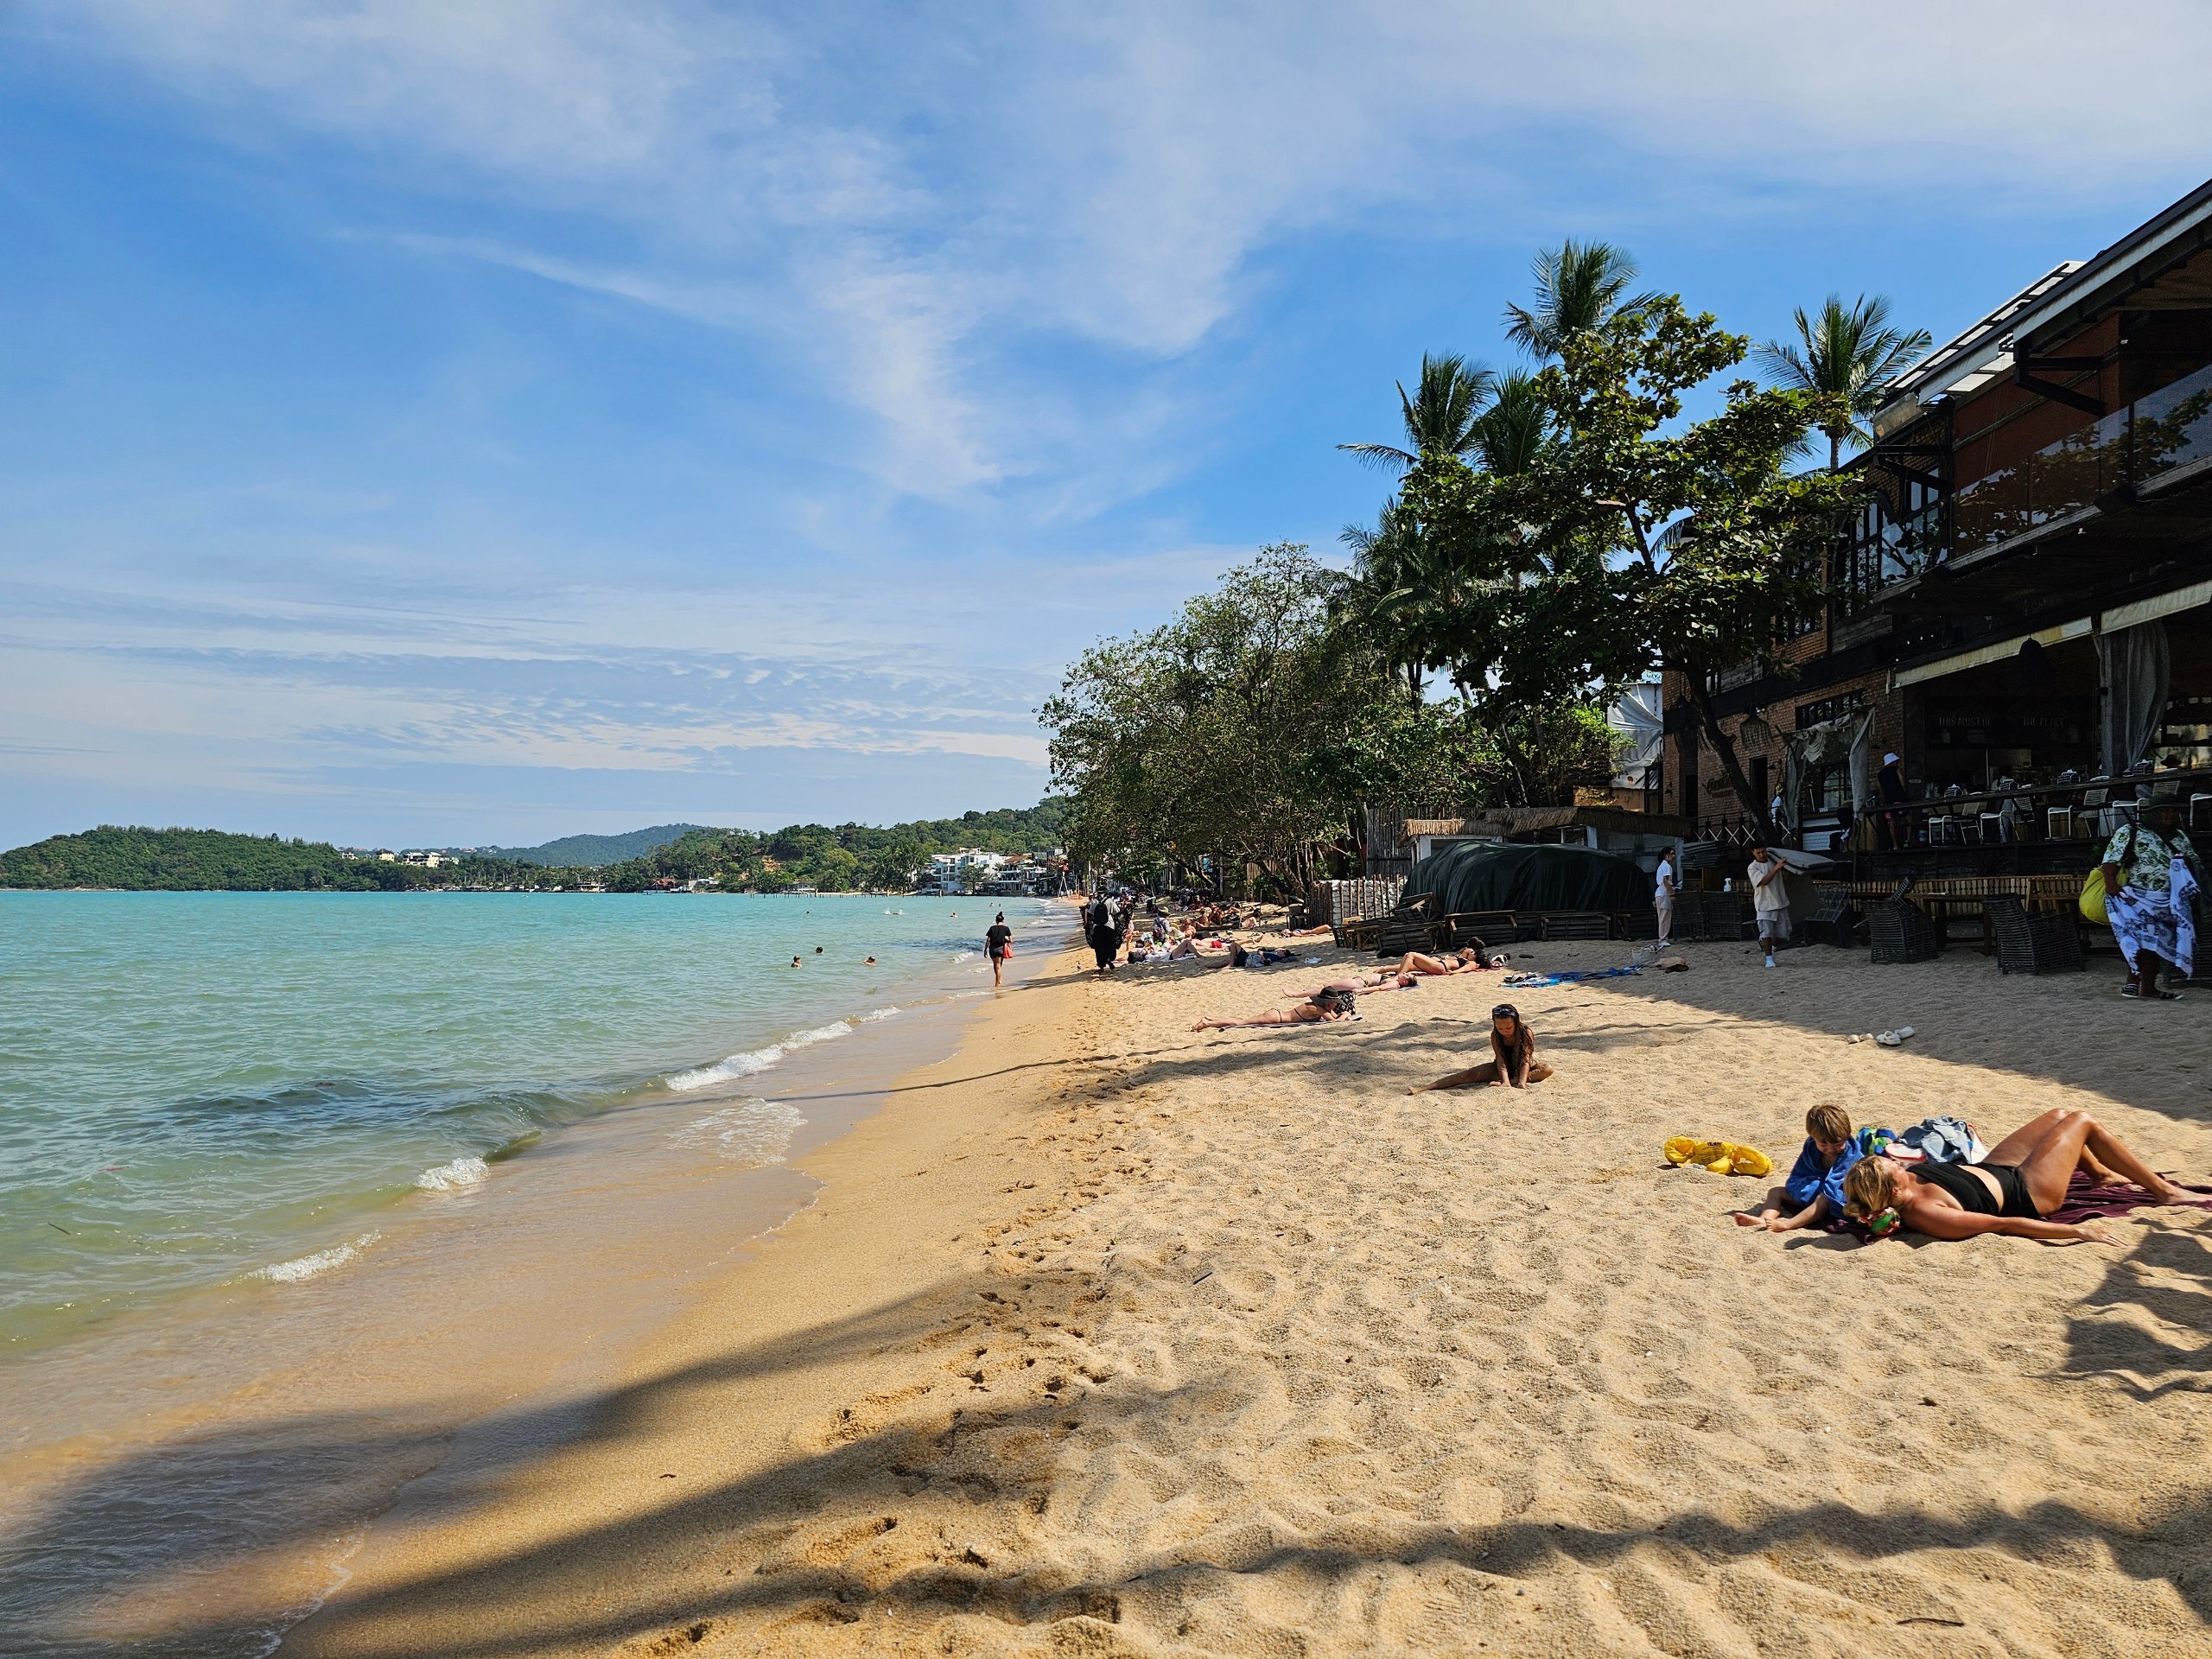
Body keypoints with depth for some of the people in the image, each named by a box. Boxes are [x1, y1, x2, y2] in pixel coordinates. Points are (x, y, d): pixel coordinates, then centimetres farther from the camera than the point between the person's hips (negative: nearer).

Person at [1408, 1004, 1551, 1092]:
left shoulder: (1526, 1033, -24)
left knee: (1547, 1070, -32)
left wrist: (1521, 1083, -46)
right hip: (1504, 1067, 1)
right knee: (1472, 1073, -21)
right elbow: (1500, 1061, -26)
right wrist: (1506, 1083, -42)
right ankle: (1426, 1087, -32)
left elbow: (1525, 1060, -31)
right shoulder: (1495, 1036, -18)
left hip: (1522, 1067, -1)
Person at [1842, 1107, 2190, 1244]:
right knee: (2083, 1121, 6)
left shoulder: (1904, 1179, -22)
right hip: (2026, 1194, -8)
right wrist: (2078, 1231, -26)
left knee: (2058, 1115, 22)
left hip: (1989, 1168, 8)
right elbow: (2006, 1225, -32)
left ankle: (2100, 1172, 50)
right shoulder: (1928, 1216, -40)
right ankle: (2162, 1189, 29)